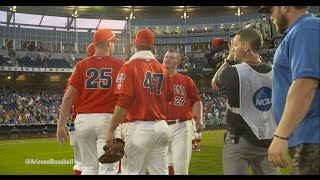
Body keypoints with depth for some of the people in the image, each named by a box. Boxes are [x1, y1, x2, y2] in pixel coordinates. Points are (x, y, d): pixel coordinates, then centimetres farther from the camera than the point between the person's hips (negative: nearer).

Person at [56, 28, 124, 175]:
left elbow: (68, 97, 0)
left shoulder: (82, 65, 5)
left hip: (83, 119, 3)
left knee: (89, 167, 15)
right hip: (108, 119, -3)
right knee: (108, 169, -1)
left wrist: (61, 125, 2)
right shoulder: (120, 65, 1)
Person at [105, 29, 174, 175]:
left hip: (140, 128, -6)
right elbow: (169, 97, 18)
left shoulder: (129, 67, -8)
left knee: (133, 171, -1)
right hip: (162, 126, 6)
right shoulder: (162, 68, 9)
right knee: (160, 172, 11)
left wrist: (111, 130, -12)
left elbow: (123, 102, -15)